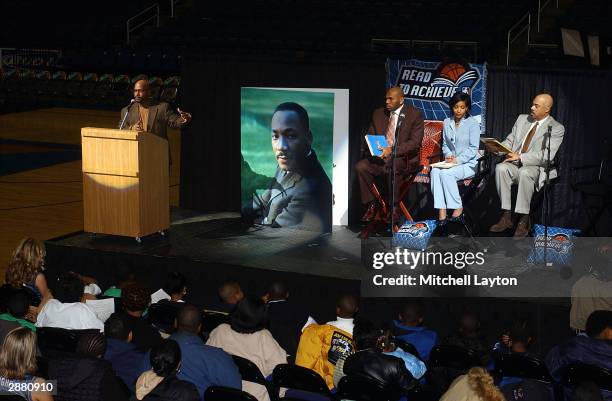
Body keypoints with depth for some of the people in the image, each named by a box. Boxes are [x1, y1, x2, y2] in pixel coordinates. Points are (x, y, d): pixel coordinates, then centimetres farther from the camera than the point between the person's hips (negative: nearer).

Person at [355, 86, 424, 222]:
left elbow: (415, 142, -12)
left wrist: (392, 150, -24)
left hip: (404, 157, -5)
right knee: (360, 167, -23)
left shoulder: (414, 115, -3)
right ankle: (371, 204, -12)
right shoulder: (378, 114, 14)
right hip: (380, 155, 5)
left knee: (390, 166, -38)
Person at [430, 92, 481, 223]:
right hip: (451, 161, 5)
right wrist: (448, 155, -4)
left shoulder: (473, 123, -4)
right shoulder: (447, 122, 13)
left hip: (468, 164, -5)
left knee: (446, 173, -32)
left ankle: (458, 208, -18)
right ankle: (441, 210, -33)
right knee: (435, 171, -28)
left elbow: (473, 148, -8)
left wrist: (457, 160, -18)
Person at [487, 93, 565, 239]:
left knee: (524, 172, -39)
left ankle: (523, 221, -32)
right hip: (515, 163, 5)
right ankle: (506, 217, -25)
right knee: (500, 168, -29)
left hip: (537, 168, -5)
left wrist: (520, 157, -21)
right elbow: (510, 141, 18)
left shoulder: (556, 128, -3)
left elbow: (546, 156, -14)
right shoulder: (522, 119, 16)